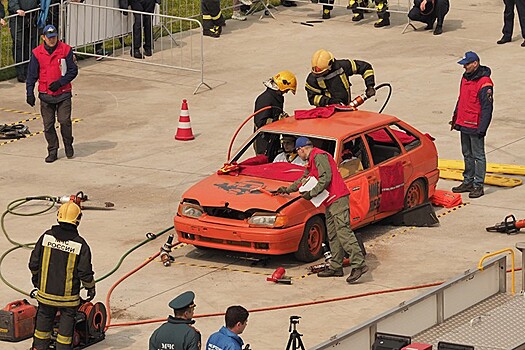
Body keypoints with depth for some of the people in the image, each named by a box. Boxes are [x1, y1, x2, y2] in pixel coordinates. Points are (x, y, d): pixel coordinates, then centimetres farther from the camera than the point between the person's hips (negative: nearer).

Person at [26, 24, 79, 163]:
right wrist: (29, 93, -1)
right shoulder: (37, 53, 1)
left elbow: (73, 71, -1)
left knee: (65, 121, -8)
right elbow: (32, 75, 5)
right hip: (46, 95, 2)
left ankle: (68, 145, 16)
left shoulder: (66, 50, -3)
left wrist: (60, 82, -12)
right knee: (48, 124, 3)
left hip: (63, 94, -2)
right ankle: (52, 151, 14)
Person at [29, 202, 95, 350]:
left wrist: (35, 277, 21)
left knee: (44, 316, 17)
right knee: (67, 318, 11)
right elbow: (85, 272, -10)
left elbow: (34, 263, 1)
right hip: (68, 294, -3)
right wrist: (90, 287, 8)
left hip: (46, 290, 3)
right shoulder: (80, 244, -14)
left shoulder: (46, 237, -7)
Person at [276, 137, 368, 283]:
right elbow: (304, 180, 40)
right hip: (330, 201, 11)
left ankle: (359, 264, -21)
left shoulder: (319, 156, -8)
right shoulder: (312, 162, 25)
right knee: (333, 236, 10)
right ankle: (336, 267, 12)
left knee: (343, 232, -16)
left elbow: (326, 178, -19)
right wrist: (288, 189, 46)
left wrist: (311, 193, -15)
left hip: (338, 199, -11)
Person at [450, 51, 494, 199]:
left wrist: (482, 128, -21)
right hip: (464, 125, 9)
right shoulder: (466, 78, 10)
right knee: (467, 155, 17)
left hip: (475, 126, -9)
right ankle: (468, 182, 26)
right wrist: (456, 119, 23)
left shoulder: (484, 83, -18)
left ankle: (478, 185, 5)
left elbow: (487, 107, -19)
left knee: (478, 156, 0)